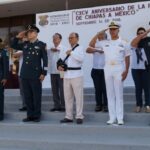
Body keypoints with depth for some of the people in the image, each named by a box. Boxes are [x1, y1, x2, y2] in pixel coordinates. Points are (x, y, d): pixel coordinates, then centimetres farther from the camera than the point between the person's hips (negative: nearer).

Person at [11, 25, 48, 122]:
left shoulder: (41, 45, 0)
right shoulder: (25, 44, 13)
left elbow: (45, 60, -4)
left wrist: (43, 73, -10)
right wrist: (18, 37, 10)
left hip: (36, 75, -5)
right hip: (24, 75, 5)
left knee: (36, 96, 2)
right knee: (27, 96, 9)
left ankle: (37, 116, 11)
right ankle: (30, 115, 18)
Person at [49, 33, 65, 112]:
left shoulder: (63, 48, -5)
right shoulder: (50, 49, 9)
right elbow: (49, 59, 11)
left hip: (60, 72, -5)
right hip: (52, 72, 5)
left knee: (62, 90, 0)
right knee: (54, 90, 9)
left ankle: (63, 106, 8)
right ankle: (56, 105, 18)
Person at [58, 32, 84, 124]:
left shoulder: (80, 48, 1)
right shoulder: (66, 49, 20)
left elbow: (81, 58, -18)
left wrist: (71, 53, -13)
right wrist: (60, 66, 3)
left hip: (77, 75, -6)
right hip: (67, 75, 6)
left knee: (78, 96, -4)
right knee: (67, 97, 8)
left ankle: (79, 116, 3)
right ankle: (69, 117, 15)